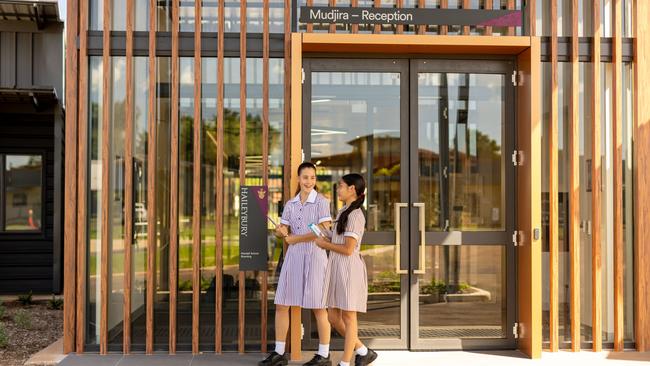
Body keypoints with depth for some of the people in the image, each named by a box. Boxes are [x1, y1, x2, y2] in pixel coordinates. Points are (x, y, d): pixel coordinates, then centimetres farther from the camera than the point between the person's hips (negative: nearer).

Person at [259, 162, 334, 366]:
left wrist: (295, 239, -8)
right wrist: (281, 232, -14)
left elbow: (324, 231, -13)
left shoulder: (321, 202, -4)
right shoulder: (290, 204, 11)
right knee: (281, 304, 5)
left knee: (318, 307, 2)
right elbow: (283, 230, 11)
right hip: (293, 257, 5)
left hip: (314, 256, -5)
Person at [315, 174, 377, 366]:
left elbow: (348, 249, -17)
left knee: (348, 317, 0)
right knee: (334, 317, 11)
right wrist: (325, 242, 2)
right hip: (336, 267, 9)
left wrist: (325, 244, -6)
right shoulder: (343, 212, 15)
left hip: (349, 268, -9)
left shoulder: (355, 215, -13)